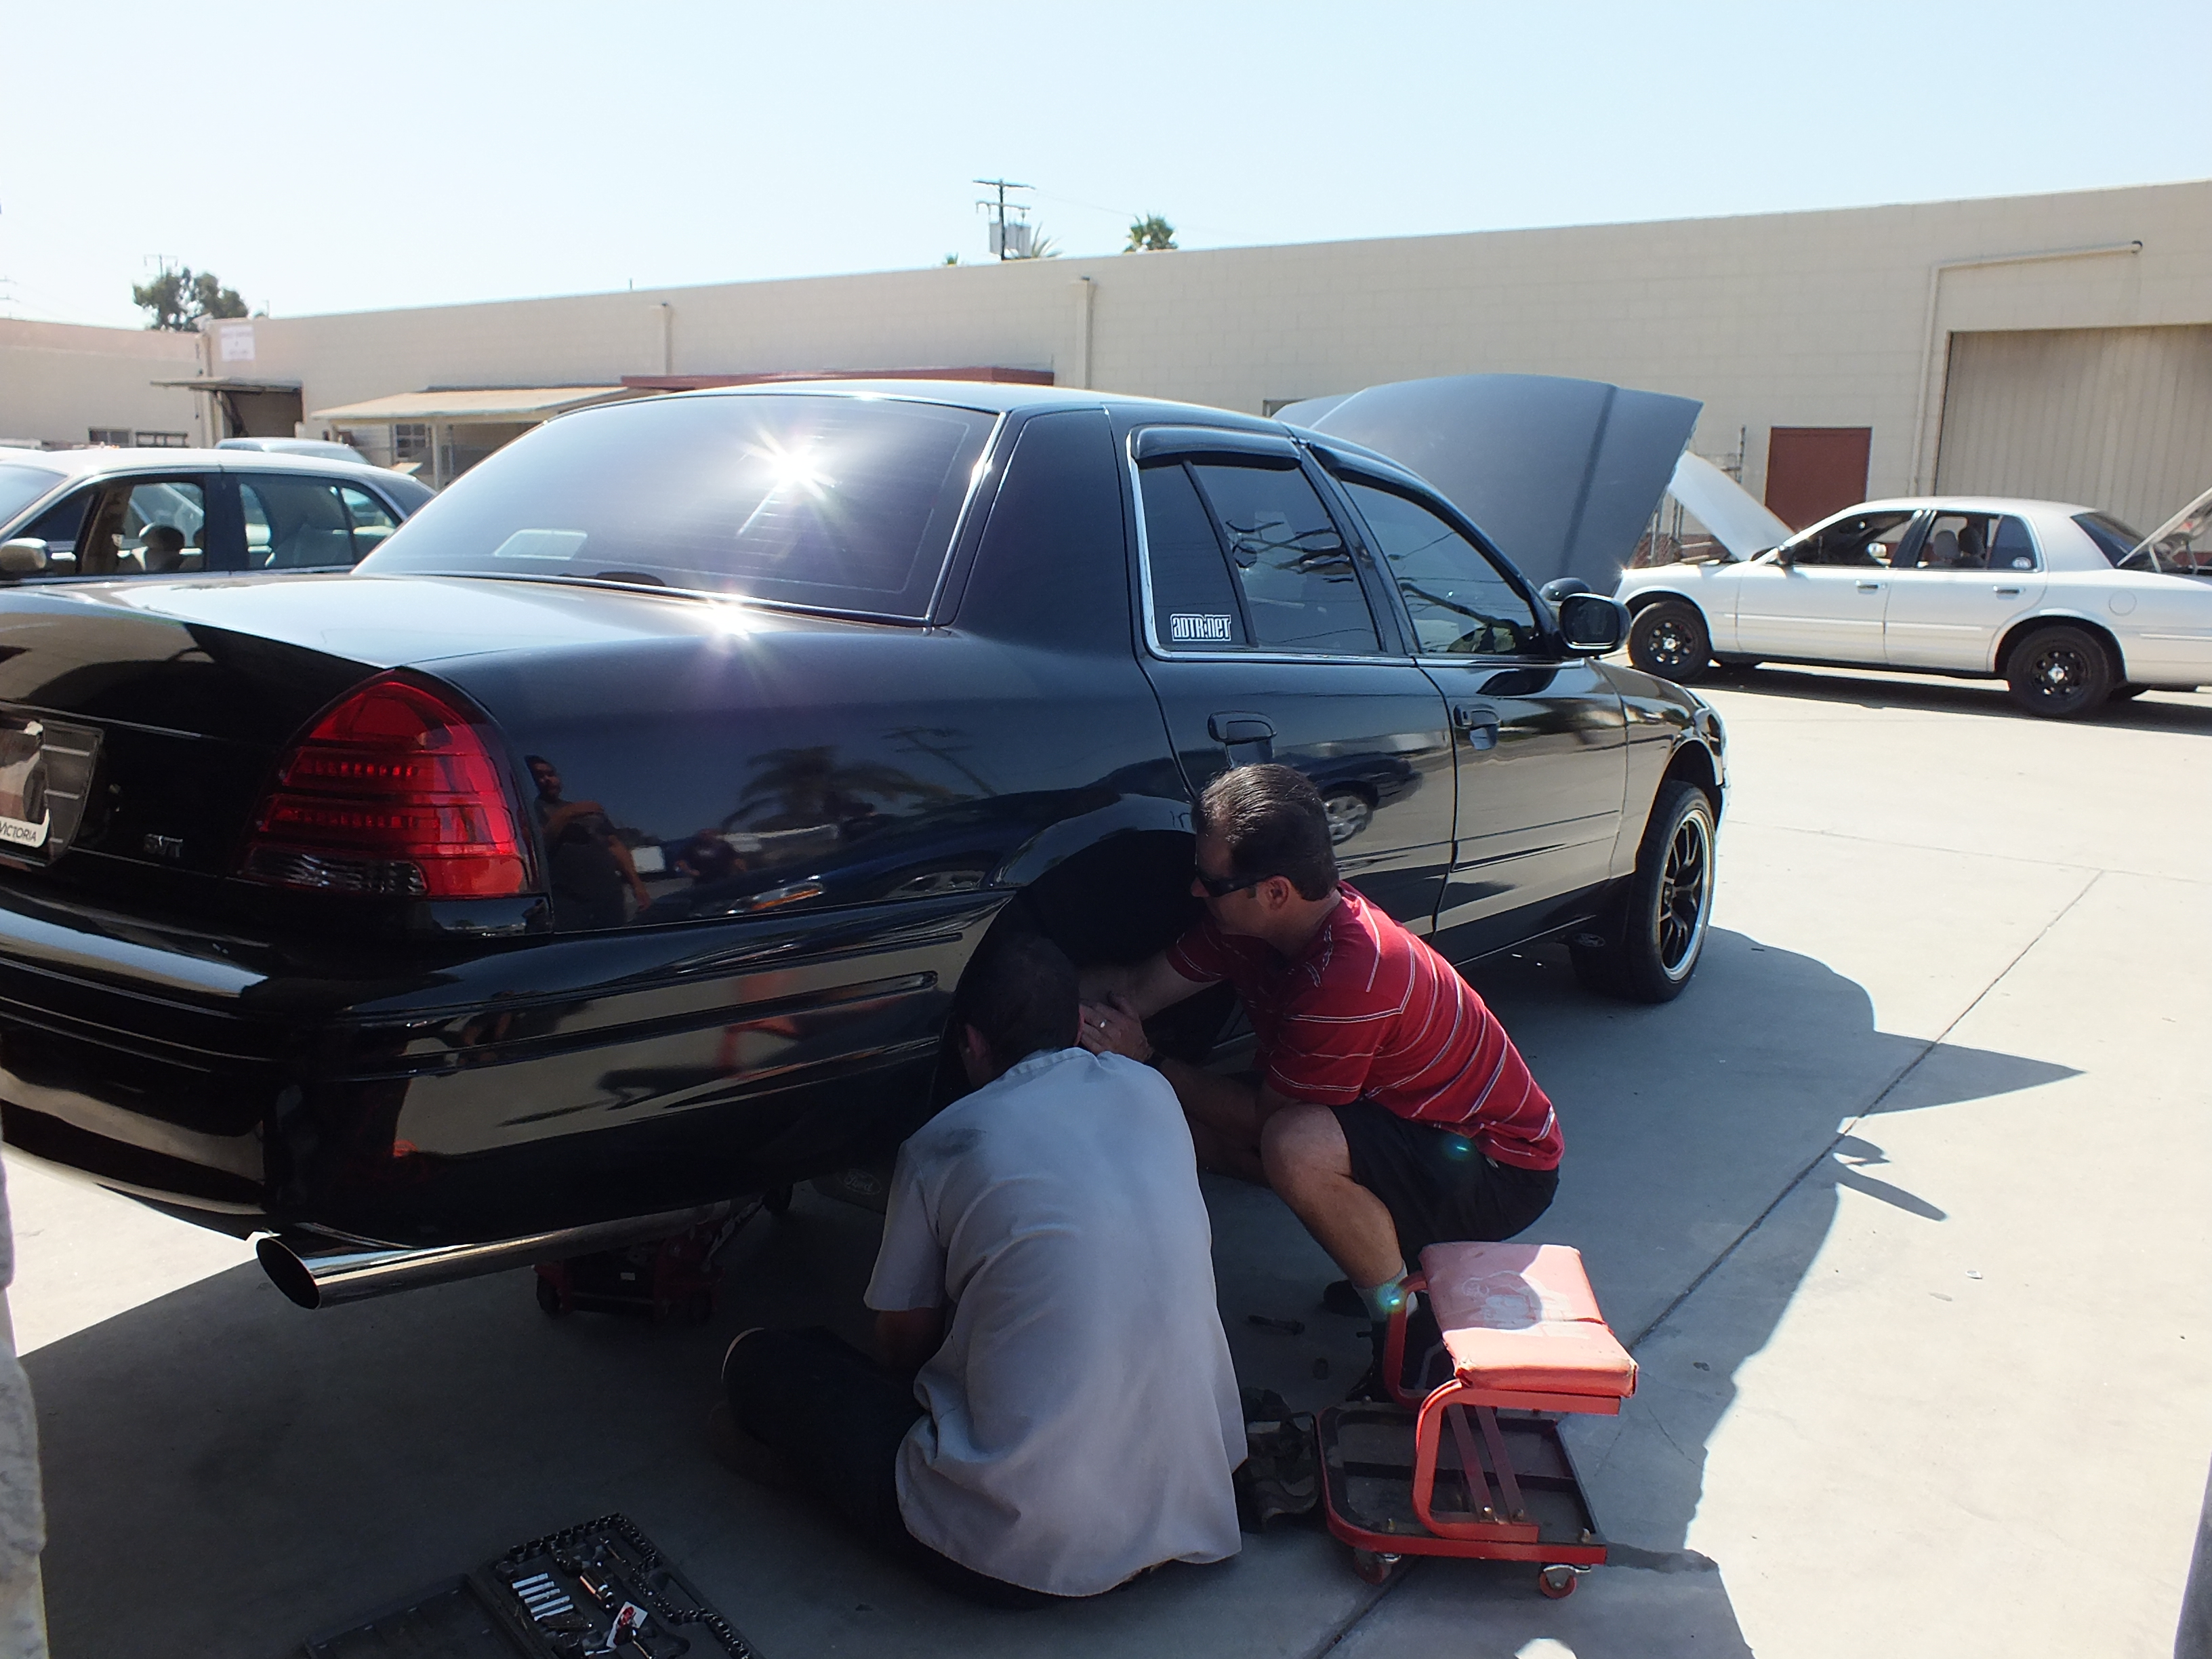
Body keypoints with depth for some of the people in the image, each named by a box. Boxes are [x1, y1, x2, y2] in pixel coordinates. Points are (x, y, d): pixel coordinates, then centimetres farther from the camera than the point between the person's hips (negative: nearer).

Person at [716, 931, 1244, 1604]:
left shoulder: (942, 1145, -5)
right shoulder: (1151, 1089, 6)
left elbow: (902, 1343, 7)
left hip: (1023, 1550, -5)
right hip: (1198, 1506, 5)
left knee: (758, 1363, 9)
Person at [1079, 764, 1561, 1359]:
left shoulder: (1351, 978, -34)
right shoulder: (1254, 922, -9)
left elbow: (1264, 1113, -22)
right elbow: (1139, 989, -2)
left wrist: (1147, 1060, -15)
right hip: (1414, 1123, 9)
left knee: (1295, 1146, -36)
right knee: (1192, 1116, -2)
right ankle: (1388, 1253, 10)